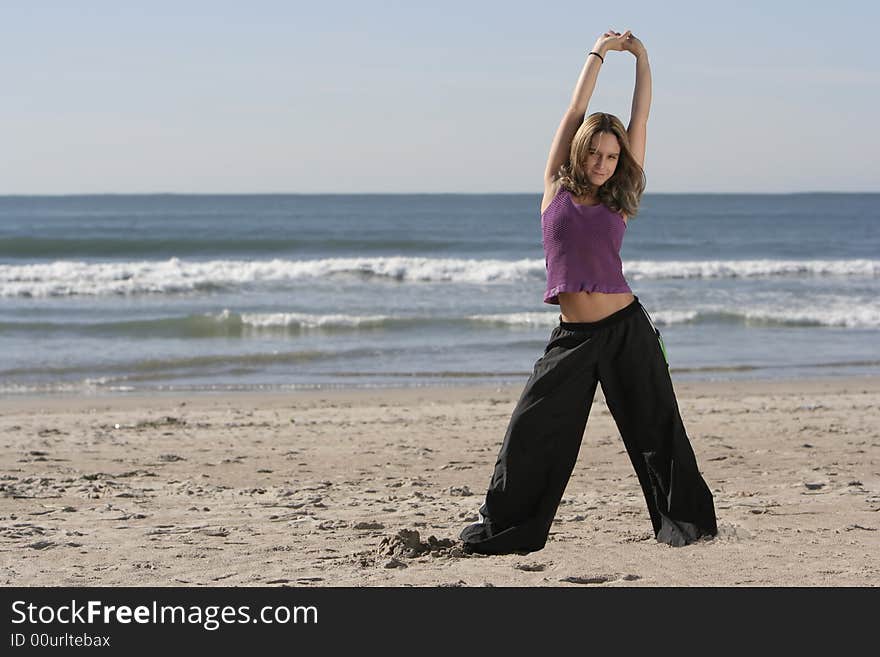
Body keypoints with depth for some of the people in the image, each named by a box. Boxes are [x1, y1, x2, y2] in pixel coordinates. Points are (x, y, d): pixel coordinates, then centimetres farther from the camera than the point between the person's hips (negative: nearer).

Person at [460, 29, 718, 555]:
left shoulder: (618, 199, 6)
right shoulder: (557, 190, 7)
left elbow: (641, 119, 6)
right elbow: (576, 111, 6)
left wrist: (641, 57, 7)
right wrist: (599, 53, 11)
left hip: (626, 329, -1)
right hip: (573, 336, 1)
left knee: (656, 429, 2)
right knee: (532, 429, 0)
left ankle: (685, 520, 14)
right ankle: (505, 528, 11)